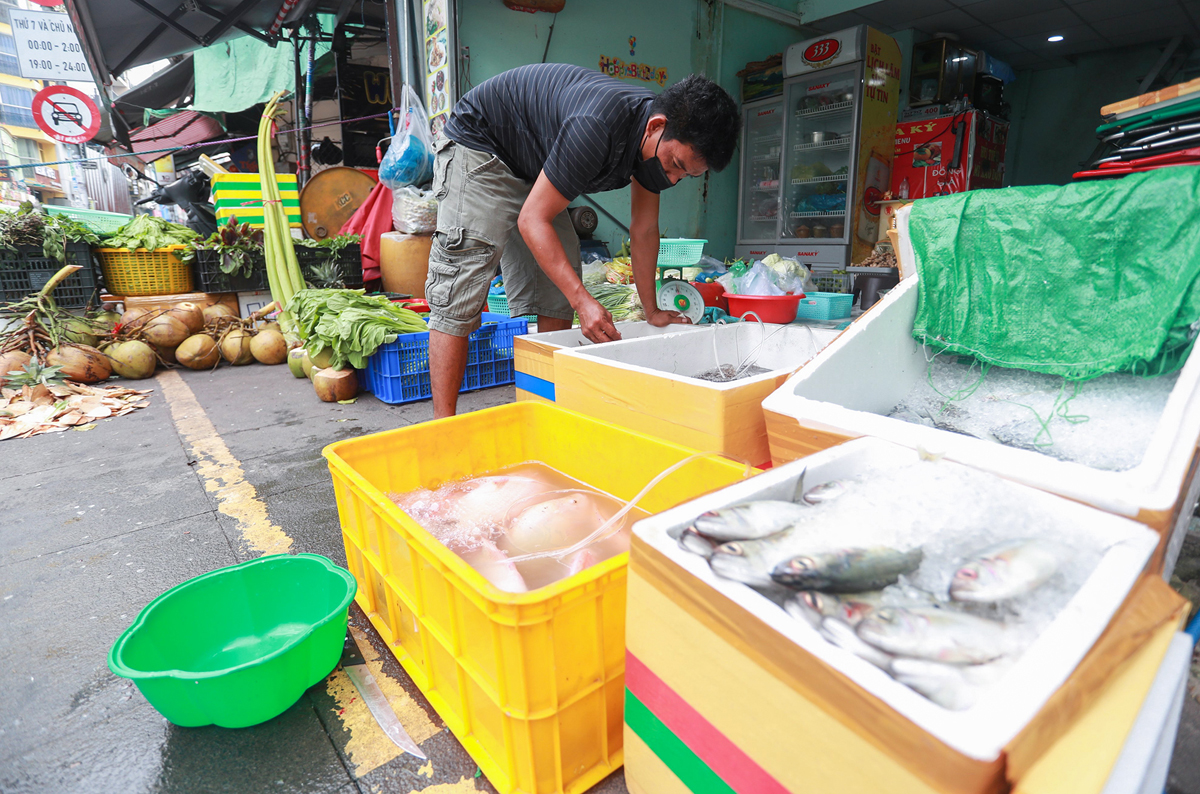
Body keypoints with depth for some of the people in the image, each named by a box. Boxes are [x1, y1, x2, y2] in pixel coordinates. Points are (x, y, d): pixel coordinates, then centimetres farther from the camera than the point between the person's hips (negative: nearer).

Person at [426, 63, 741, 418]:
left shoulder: (660, 143, -11)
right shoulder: (597, 128, -37)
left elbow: (644, 229, 0)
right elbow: (531, 220, -33)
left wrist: (651, 311, 2)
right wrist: (583, 301, -39)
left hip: (531, 169, 8)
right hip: (478, 145, -8)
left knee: (558, 298, -1)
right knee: (460, 296, -17)